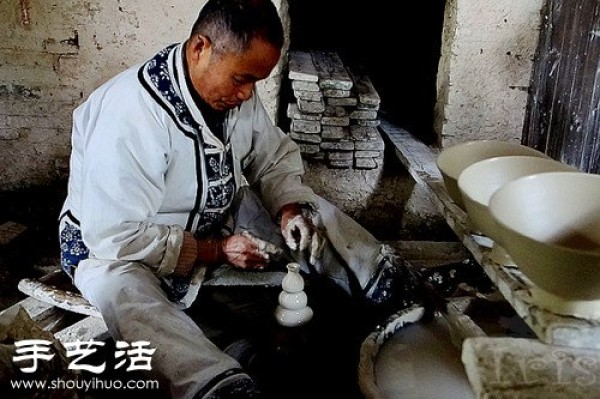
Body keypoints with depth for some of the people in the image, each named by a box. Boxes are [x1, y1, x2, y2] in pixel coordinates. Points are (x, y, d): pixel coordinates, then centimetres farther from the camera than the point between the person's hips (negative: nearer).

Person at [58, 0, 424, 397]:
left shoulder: (234, 91, -11)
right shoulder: (129, 113, -31)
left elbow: (276, 159, 3)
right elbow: (113, 238, -30)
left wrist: (290, 208, -18)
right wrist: (215, 251, -30)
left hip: (214, 219, 6)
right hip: (113, 244, -6)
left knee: (308, 211, -5)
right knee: (115, 286, -39)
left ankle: (389, 284, -8)